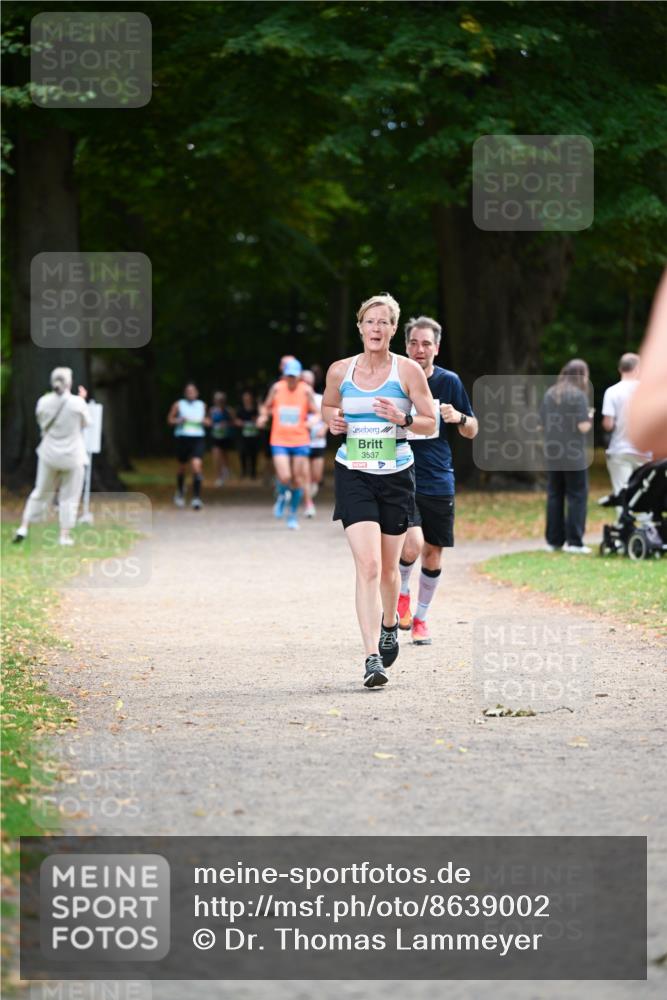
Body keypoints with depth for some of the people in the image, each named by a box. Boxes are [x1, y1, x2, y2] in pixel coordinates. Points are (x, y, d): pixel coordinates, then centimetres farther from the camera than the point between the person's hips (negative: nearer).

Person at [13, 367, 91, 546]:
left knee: (41, 493, 17)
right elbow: (85, 423, 1)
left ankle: (23, 527, 14)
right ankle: (65, 535, 9)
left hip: (49, 455, 3)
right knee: (69, 497, 9)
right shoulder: (77, 403, -16)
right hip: (72, 456, -3)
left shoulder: (44, 402, -8)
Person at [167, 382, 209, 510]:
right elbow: (170, 420, 8)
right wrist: (179, 420, -11)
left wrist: (206, 421, -2)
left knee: (197, 466, -18)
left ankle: (196, 498, -19)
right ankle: (180, 491, 41)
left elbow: (207, 421, 21)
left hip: (198, 438, 0)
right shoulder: (179, 405, 3)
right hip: (182, 438, 0)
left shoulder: (202, 405, 9)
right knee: (182, 467, 12)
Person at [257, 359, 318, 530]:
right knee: (284, 477, -15)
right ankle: (282, 496, 20)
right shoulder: (277, 388, -1)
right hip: (279, 441, 0)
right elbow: (266, 406, 14)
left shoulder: (306, 390, -4)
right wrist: (263, 416, -8)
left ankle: (293, 515, 22)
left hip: (300, 441, 0)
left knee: (298, 480, 4)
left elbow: (315, 413, -2)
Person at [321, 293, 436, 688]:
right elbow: (327, 406, 21)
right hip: (354, 475, 0)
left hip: (396, 475, 0)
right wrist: (333, 420, -2)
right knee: (368, 565, -15)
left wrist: (403, 418, -19)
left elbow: (431, 423, 0)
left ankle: (389, 625, 46)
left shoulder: (408, 370, -3)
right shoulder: (340, 371, 2)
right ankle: (372, 658, -19)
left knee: (388, 566, 13)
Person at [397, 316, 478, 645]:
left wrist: (459, 417, -12)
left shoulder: (449, 382, 2)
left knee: (433, 554, 7)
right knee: (412, 544, -22)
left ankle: (420, 617, 26)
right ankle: (401, 591, 9)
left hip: (438, 481, 3)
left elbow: (472, 432, 9)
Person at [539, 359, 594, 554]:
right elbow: (583, 427, -15)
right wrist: (590, 418, 5)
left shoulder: (549, 394, 7)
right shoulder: (578, 395, -11)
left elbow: (541, 424, 9)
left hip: (552, 455, 6)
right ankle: (574, 541, -2)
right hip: (574, 456, -6)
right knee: (577, 496, 1)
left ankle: (554, 540, 14)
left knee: (554, 496, 11)